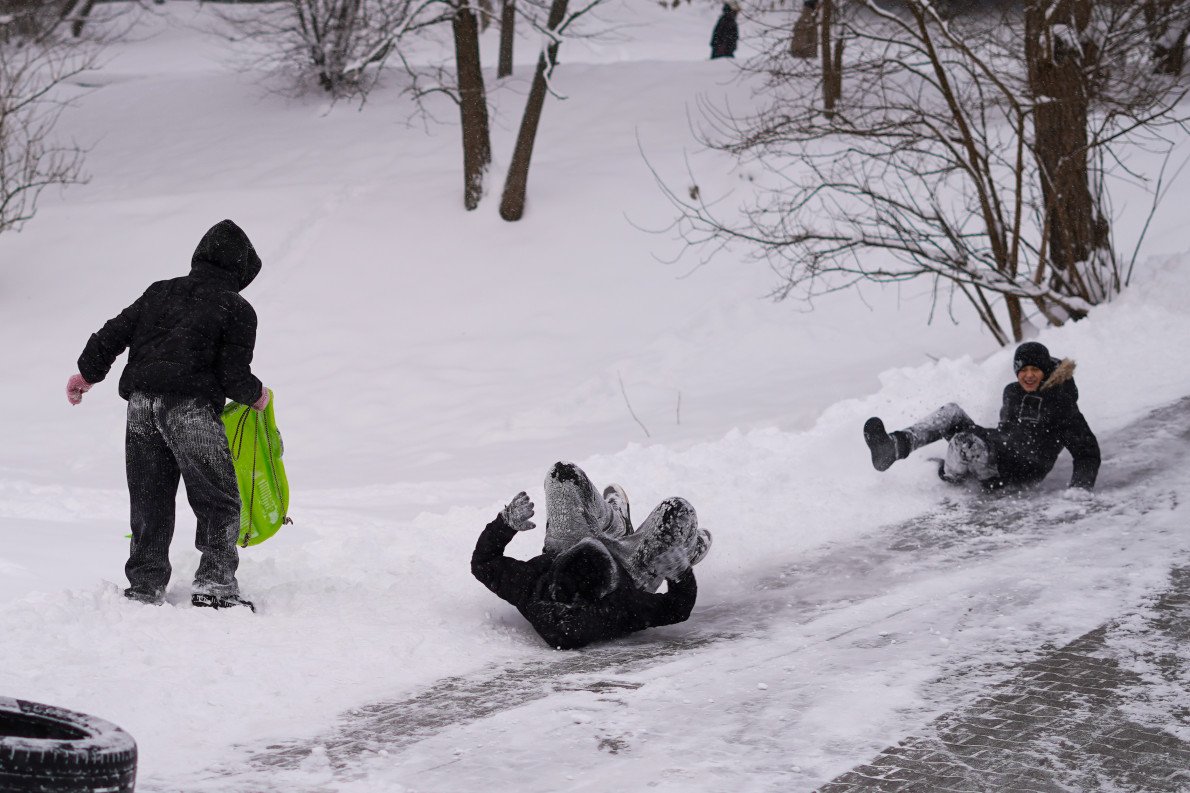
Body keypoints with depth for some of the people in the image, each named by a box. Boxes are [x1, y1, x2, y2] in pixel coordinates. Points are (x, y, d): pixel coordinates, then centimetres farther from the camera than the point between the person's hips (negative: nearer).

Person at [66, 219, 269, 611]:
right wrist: (257, 395, 16)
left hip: (141, 403, 5)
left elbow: (114, 333, 15)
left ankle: (143, 586, 16)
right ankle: (214, 583, -7)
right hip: (191, 407, -5)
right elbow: (234, 376, -4)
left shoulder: (159, 293, 16)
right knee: (218, 502, 3)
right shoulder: (237, 310, 1)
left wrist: (87, 372, 29)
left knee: (149, 503, 14)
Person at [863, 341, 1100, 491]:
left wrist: (1081, 486, -22)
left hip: (1023, 472, -7)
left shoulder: (1062, 404, -7)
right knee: (951, 412, -11)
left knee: (965, 441, -33)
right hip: (997, 450, 7)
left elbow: (1087, 451, -9)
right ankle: (894, 445, -26)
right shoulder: (1012, 393, 14)